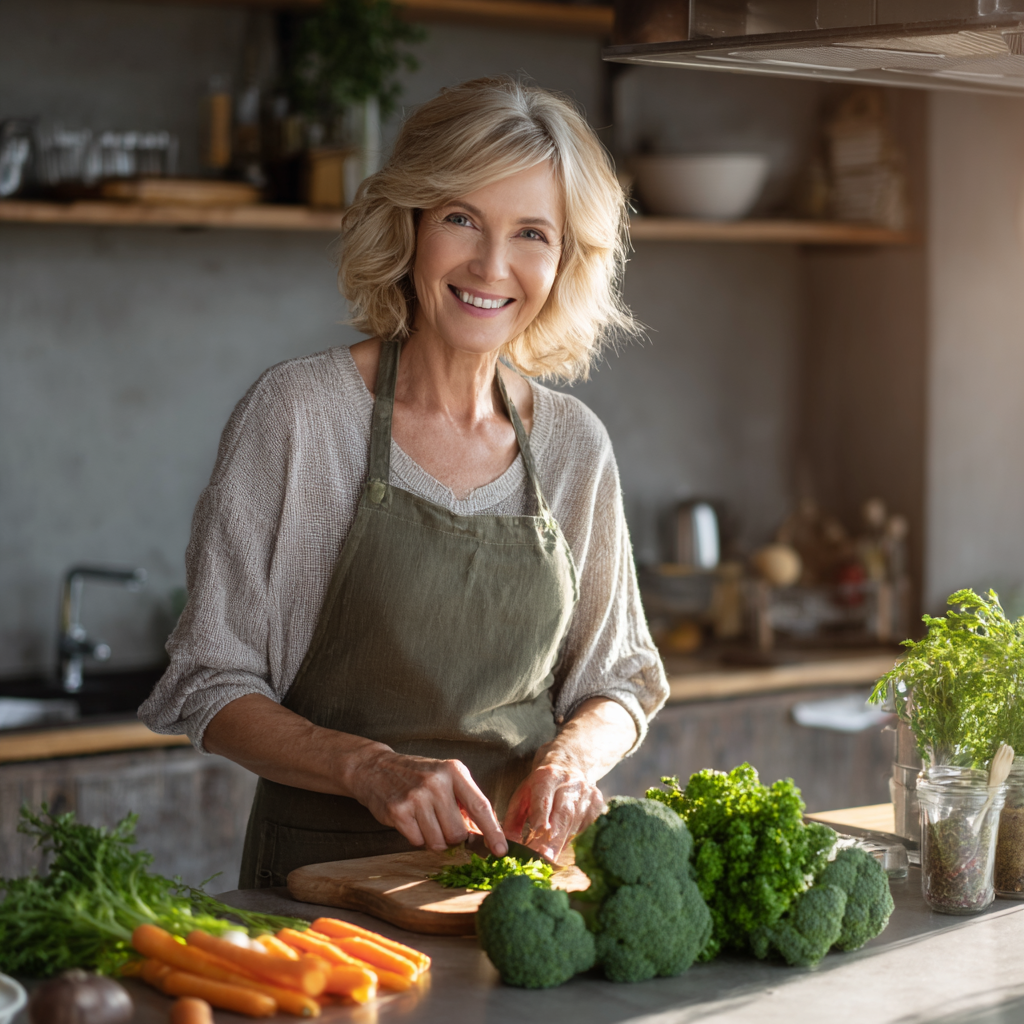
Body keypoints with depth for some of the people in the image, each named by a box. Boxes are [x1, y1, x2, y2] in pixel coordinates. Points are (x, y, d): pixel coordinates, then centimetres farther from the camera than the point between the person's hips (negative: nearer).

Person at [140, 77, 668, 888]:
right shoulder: (297, 413, -7)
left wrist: (574, 757, -5)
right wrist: (371, 767, -20)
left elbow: (620, 679, 17)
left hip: (518, 863, 4)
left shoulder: (575, 445, 6)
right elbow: (211, 687, -4)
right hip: (323, 874, -4)